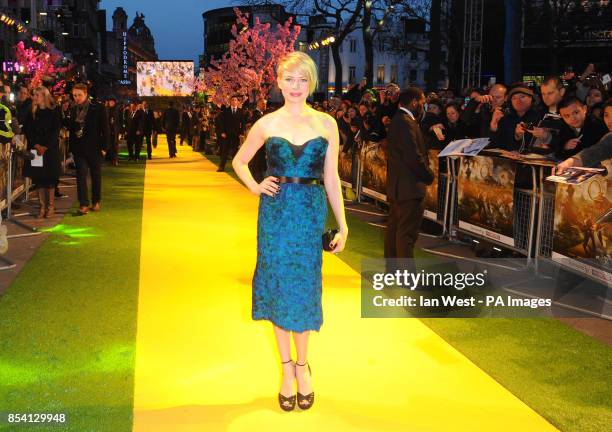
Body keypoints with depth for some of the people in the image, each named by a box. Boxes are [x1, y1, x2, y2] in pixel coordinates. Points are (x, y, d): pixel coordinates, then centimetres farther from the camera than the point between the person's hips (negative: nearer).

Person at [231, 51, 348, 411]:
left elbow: (331, 178, 3)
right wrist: (255, 188, -1)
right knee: (278, 286, 6)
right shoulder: (267, 124, 1)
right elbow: (239, 161, 16)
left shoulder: (326, 124, 0)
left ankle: (302, 366, 26)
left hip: (311, 213, 0)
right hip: (275, 211, 0)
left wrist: (343, 225, 1)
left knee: (305, 287, 7)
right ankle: (287, 369, 20)